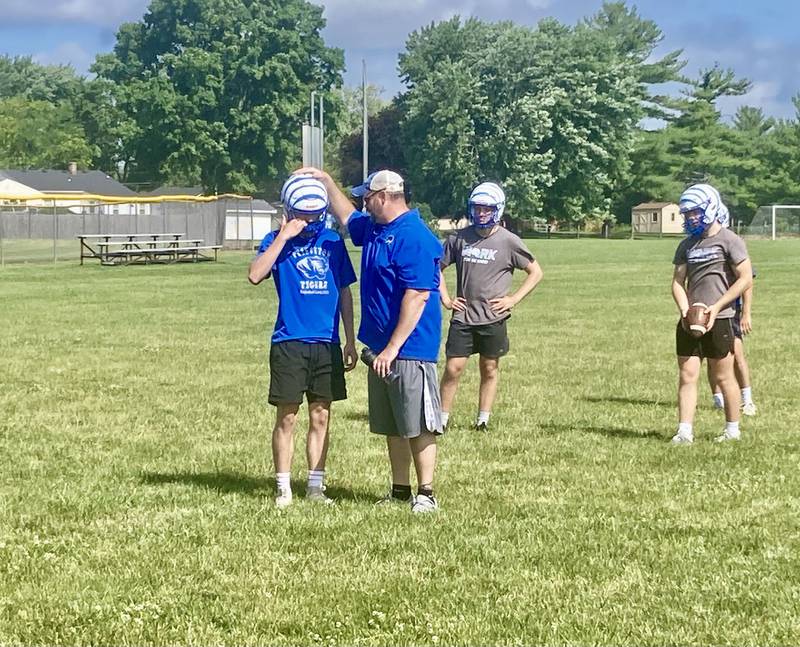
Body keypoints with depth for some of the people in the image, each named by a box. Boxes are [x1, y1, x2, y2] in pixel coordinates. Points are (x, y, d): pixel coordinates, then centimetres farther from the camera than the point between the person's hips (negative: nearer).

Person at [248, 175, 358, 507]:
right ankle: (283, 488, 8)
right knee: (287, 418, 1)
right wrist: (284, 237, -22)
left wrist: (350, 341, 10)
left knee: (320, 417, 8)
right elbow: (255, 275, -20)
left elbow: (344, 292, 12)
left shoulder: (332, 241, 7)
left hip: (327, 343, 3)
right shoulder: (277, 240, -2)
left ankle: (316, 486, 16)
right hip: (289, 343, -3)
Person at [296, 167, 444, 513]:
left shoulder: (414, 237, -18)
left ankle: (425, 494, 2)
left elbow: (417, 296, -23)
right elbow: (346, 217, 37)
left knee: (418, 425, -3)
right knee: (392, 426, 14)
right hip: (381, 348, 10)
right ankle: (400, 489, 22)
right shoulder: (373, 228, 12)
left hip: (409, 350, -10)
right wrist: (326, 181, 32)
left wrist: (393, 348, -24)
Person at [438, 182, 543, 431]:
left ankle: (483, 420, 17)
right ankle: (442, 419, 4)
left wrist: (513, 299, -6)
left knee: (489, 369, 8)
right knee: (453, 368, -3)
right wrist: (445, 298, 4)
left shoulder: (508, 241, -5)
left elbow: (535, 272, 1)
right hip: (463, 316, 1)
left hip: (493, 318, -1)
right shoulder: (459, 238, 2)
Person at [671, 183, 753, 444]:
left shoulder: (729, 240, -7)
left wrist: (716, 307, -14)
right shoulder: (687, 245, 12)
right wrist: (684, 309, -6)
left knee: (723, 376, 4)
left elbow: (745, 279, -9)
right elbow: (678, 281, 12)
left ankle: (733, 429, 18)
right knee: (687, 376, 0)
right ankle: (684, 432, 1)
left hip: (718, 320, -5)